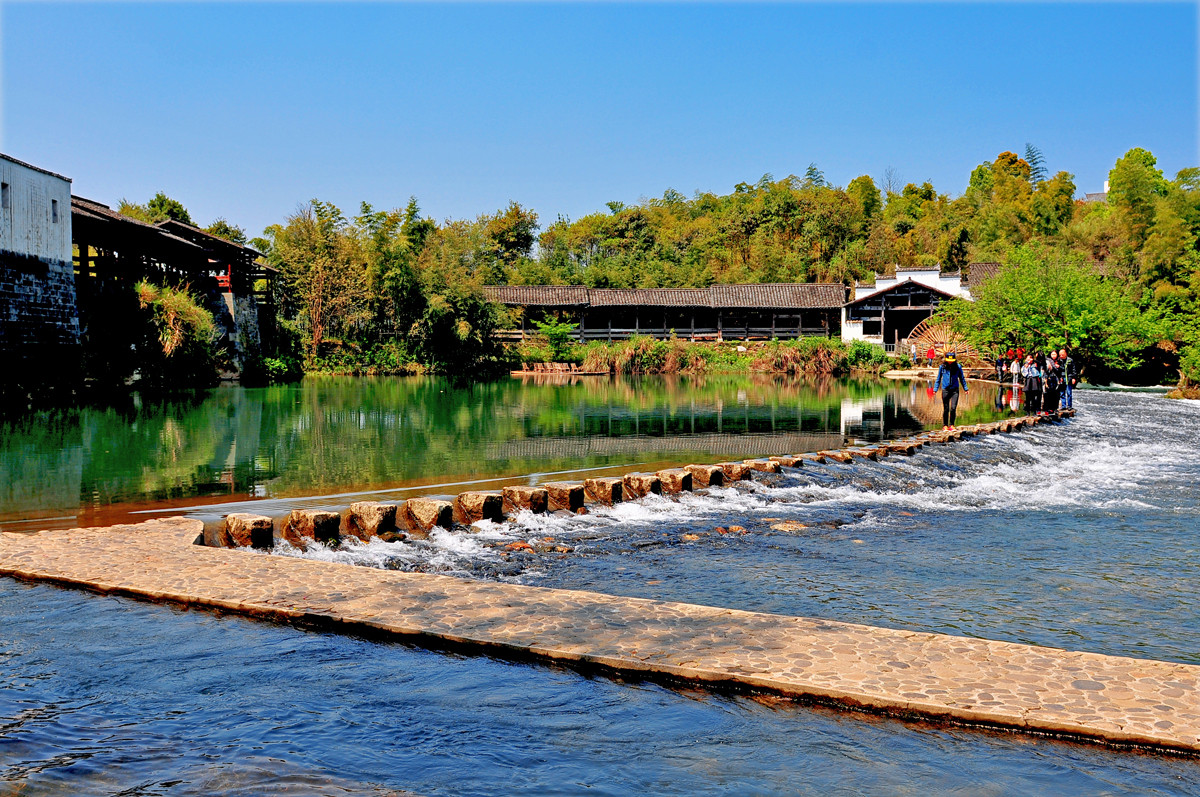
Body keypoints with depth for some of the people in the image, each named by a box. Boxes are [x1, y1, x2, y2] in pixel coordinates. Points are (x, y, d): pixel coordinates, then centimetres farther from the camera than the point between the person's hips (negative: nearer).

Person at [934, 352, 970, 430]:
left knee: (953, 408, -8)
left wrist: (965, 388, 20)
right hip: (945, 390, 0)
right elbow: (938, 379, 10)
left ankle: (951, 424, 6)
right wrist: (935, 389, 7)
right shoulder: (942, 367, -1)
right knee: (946, 409, 5)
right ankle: (945, 425, 17)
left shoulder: (958, 367, 2)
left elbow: (962, 378, 15)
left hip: (955, 390, 0)